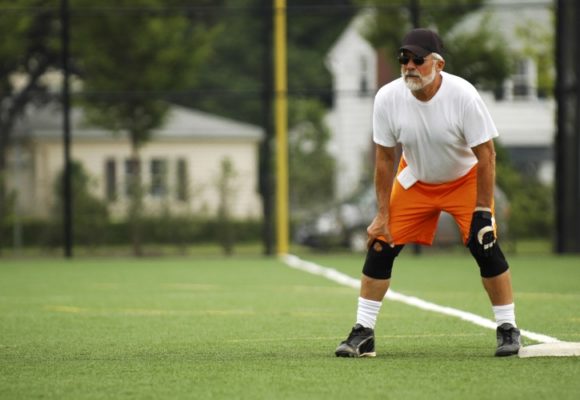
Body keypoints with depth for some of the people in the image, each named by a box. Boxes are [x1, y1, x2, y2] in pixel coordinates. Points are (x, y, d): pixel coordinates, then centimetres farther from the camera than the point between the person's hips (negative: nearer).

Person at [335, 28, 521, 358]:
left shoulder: (463, 96, -29)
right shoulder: (388, 98, -21)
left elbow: (486, 155, -22)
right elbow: (385, 158, -9)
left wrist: (483, 210, -23)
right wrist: (383, 214, -9)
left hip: (466, 179, -3)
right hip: (415, 179, 3)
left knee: (484, 245, -17)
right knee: (381, 245, -6)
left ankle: (508, 329, -1)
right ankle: (363, 334, 3)